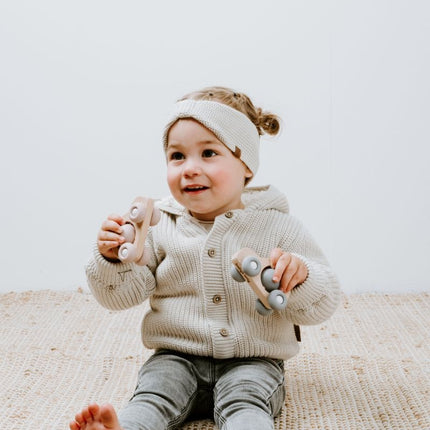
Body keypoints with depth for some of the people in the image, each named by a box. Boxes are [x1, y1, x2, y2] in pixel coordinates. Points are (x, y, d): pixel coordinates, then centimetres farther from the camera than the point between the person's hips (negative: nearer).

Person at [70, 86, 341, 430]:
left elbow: (323, 307, -4)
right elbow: (123, 295, 2)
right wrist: (114, 259, -19)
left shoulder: (278, 225, -3)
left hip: (251, 362, -1)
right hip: (177, 358, 2)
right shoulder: (159, 224, 2)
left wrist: (300, 276, -27)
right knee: (154, 394, -25)